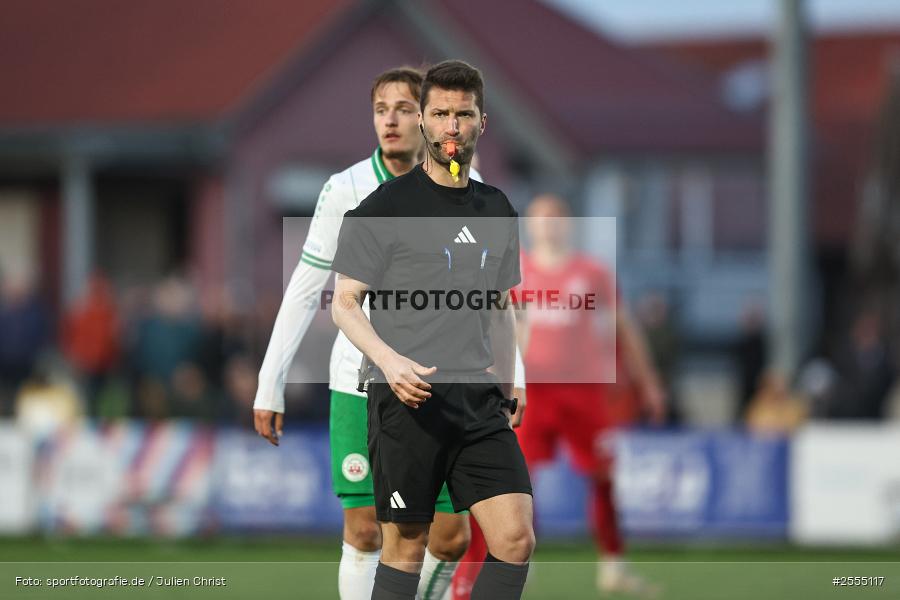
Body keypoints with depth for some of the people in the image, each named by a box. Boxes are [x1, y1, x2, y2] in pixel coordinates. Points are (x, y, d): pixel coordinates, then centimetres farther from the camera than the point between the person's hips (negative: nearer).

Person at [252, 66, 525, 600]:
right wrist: (270, 388, -1)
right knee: (365, 532, -6)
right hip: (361, 384, -1)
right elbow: (304, 291, 2)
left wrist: (513, 380, 0)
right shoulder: (346, 191, -4)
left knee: (452, 538, -1)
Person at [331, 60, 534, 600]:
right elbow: (344, 303, -3)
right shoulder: (386, 207, -2)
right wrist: (390, 361, -19)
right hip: (407, 400, -5)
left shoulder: (496, 210, 15)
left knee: (517, 539, -7)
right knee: (405, 548, -1)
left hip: (480, 401, 5)